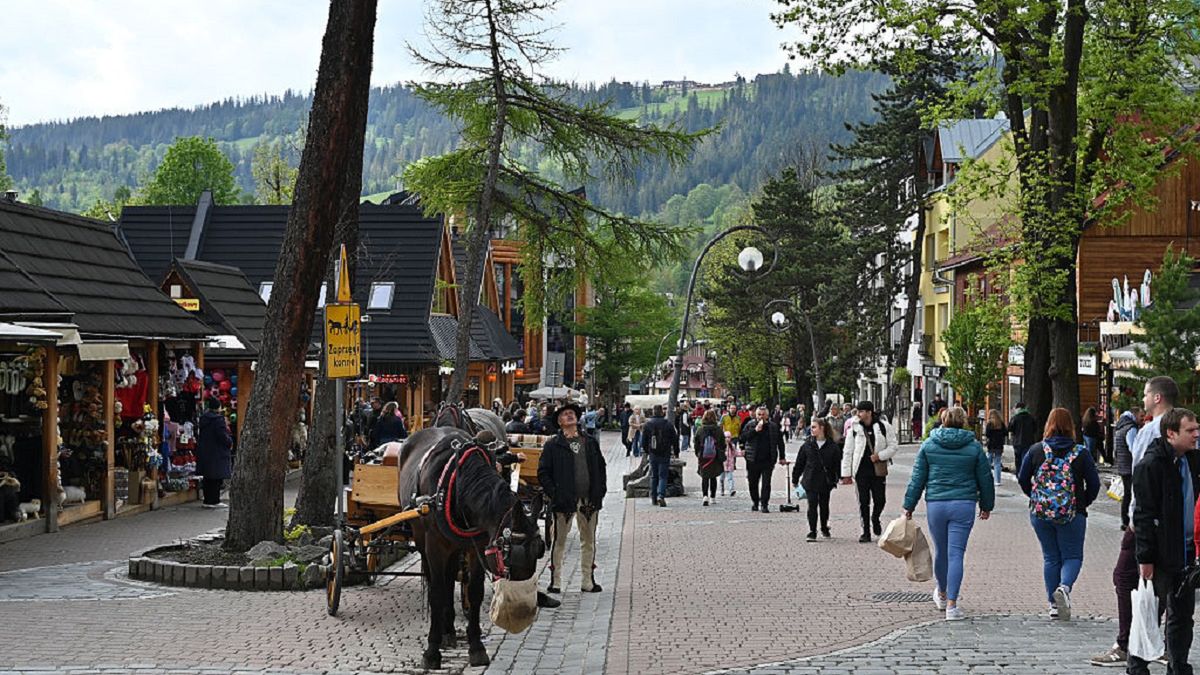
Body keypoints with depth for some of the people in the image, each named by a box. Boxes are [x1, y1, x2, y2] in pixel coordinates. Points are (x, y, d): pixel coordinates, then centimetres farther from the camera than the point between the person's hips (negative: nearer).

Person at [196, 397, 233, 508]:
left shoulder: (203, 419, 8)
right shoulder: (219, 419, -16)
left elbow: (198, 434, 17)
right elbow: (223, 436, -19)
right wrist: (230, 442, -1)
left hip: (204, 452, 8)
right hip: (217, 454, -8)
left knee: (207, 478, 12)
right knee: (216, 478, -2)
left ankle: (207, 500, 16)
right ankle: (214, 501, -2)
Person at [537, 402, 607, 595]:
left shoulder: (591, 443, 12)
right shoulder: (552, 445, 0)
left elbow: (601, 468, 15)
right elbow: (543, 473, -2)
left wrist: (599, 492, 4)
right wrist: (553, 494, -11)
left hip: (589, 501, 4)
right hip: (565, 501, -4)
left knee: (588, 541, 9)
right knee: (559, 541, 1)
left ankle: (587, 581, 18)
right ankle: (555, 582, 9)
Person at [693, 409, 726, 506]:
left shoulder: (699, 430, -5)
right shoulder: (719, 430, -5)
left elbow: (696, 444, 1)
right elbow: (723, 444, 1)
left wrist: (698, 454, 14)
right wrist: (722, 457, 12)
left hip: (703, 457, -1)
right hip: (715, 457, 1)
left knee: (704, 477, 3)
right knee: (713, 477, 15)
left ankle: (705, 495, -16)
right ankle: (713, 497, 19)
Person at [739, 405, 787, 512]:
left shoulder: (773, 427, 5)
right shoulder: (750, 424, 4)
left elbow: (780, 442, 13)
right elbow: (743, 436, -9)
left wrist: (782, 457, 12)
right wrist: (755, 430, -18)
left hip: (768, 460, -1)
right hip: (753, 460, 1)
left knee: (766, 483, -6)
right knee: (753, 482, 9)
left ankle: (764, 505, -3)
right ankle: (755, 503, 26)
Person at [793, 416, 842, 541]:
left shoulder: (832, 446, -4)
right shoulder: (807, 444, -1)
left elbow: (837, 464, 1)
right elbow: (799, 463, 4)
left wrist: (834, 479, -3)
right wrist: (795, 479, 5)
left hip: (825, 481, 0)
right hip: (811, 480, 0)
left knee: (824, 505, 14)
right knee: (812, 505, -6)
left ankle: (825, 528, 33)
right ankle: (812, 532, -3)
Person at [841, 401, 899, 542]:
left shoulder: (884, 426, -1)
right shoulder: (854, 428, 1)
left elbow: (893, 446, 3)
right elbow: (847, 452, 3)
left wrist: (880, 455, -13)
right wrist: (846, 473, 1)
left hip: (878, 470, 0)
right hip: (861, 470, 0)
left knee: (880, 500, 0)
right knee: (863, 502, 2)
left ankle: (875, 519, 32)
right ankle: (866, 532, 11)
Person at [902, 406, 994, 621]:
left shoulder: (929, 445, 3)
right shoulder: (974, 446, 2)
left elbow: (917, 479, 4)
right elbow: (985, 478, 8)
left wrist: (909, 506, 10)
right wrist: (986, 505, 22)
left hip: (935, 504, 1)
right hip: (964, 505, -1)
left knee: (940, 551, 16)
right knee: (956, 553, -2)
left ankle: (941, 594, 38)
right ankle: (951, 604, -7)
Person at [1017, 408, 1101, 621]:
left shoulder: (1036, 450, 0)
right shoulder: (1081, 453, -4)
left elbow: (1022, 479, 4)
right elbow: (1094, 484, -2)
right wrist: (1083, 503, 14)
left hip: (1040, 513, 2)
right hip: (1071, 515, -2)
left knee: (1050, 557, 12)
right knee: (1072, 556, 8)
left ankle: (1054, 604, 11)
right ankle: (1064, 587, -20)